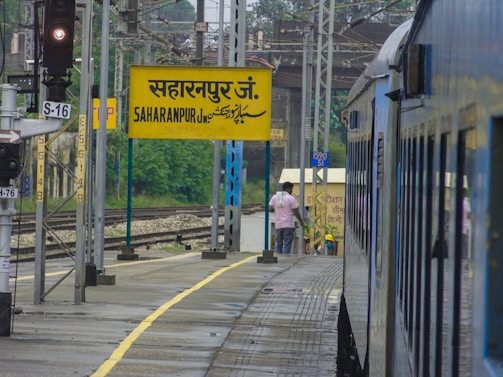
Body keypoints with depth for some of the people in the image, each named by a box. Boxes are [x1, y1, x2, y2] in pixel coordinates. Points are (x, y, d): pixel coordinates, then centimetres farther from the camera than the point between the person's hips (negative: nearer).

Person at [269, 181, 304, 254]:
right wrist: (301, 222, 7)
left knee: (279, 243, 13)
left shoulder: (275, 197, 5)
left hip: (278, 225, 5)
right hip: (288, 225, -5)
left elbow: (270, 209, 3)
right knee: (287, 244, -3)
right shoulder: (291, 198, -8)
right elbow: (296, 212, -7)